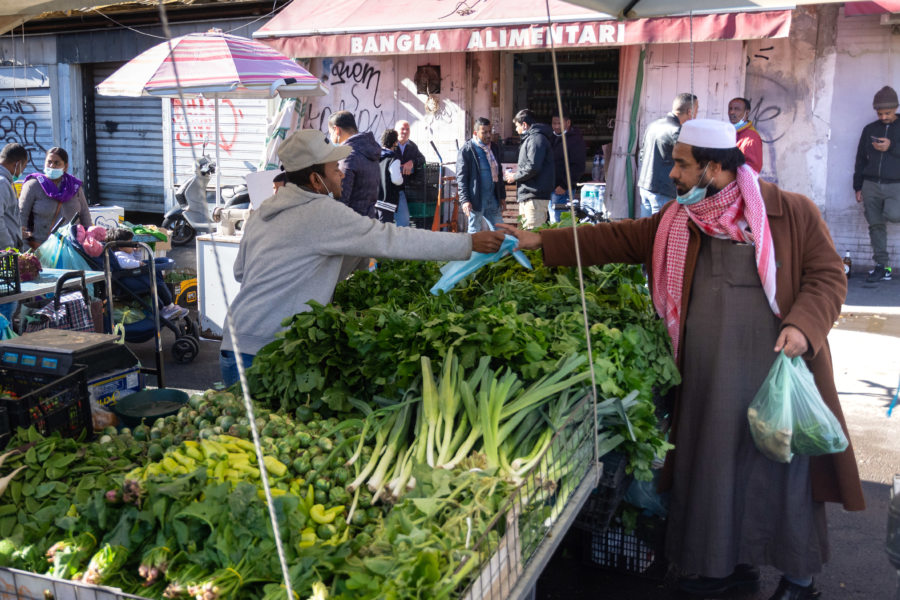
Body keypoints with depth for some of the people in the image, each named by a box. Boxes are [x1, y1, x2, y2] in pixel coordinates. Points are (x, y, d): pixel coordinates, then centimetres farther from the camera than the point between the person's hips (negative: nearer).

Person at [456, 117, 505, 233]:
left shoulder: (494, 148, 13)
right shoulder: (466, 150, -7)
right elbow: (461, 178, -10)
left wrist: (502, 196, 16)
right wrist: (465, 200, -18)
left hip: (493, 198, 6)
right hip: (476, 200, -6)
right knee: (475, 232, 2)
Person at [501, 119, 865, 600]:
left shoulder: (793, 212, -6)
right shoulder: (677, 221, 8)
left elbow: (828, 275, -2)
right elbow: (616, 239, 8)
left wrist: (803, 325, -19)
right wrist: (542, 241, 3)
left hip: (779, 372, -4)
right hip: (707, 378, 5)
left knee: (784, 470, 7)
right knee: (716, 468, 13)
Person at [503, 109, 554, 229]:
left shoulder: (536, 138, -12)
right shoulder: (529, 138, 22)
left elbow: (533, 167, -21)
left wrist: (515, 176, -8)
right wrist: (519, 168, 17)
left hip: (534, 196, -11)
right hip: (527, 195, 11)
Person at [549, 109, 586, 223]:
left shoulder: (575, 140, -5)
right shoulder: (551, 138, 17)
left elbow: (578, 167, -11)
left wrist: (564, 186, -17)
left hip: (562, 190, -7)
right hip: (548, 188, 7)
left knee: (558, 222, -8)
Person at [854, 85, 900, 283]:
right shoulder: (869, 129, 13)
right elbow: (860, 159, 15)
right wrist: (858, 187, 11)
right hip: (871, 185, 3)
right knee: (876, 225, 2)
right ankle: (882, 267, 6)